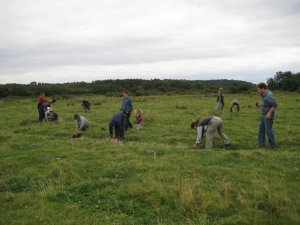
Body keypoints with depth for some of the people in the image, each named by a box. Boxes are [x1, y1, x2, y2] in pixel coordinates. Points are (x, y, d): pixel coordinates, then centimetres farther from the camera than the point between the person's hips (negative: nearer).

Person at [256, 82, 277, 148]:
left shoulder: (269, 95, -22)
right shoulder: (264, 94, 8)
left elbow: (275, 105, -24)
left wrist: (269, 113, -27)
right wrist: (259, 105, 7)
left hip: (268, 116, -10)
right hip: (264, 115, 10)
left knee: (268, 130, -3)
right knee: (261, 129, 7)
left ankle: (272, 144, 10)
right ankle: (261, 144, 9)